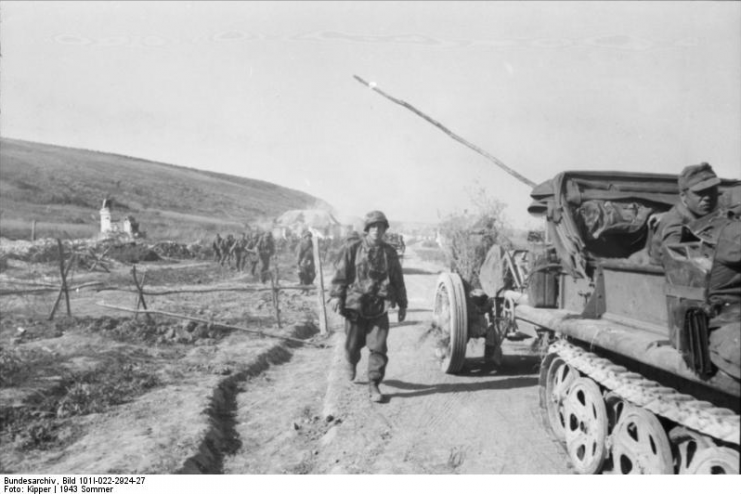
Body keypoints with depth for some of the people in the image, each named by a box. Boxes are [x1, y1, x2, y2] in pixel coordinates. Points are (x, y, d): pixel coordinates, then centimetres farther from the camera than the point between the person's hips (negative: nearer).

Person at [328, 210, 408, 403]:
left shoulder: (390, 252, 7)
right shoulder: (352, 248, -1)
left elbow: (398, 280, 13)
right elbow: (341, 273, -2)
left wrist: (402, 304, 14)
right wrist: (336, 295, -11)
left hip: (379, 307, 1)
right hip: (355, 304, -1)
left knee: (378, 347, -4)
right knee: (353, 344, 11)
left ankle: (374, 385, 8)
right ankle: (351, 363, 45)